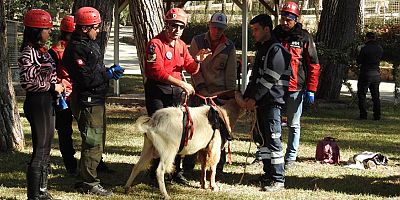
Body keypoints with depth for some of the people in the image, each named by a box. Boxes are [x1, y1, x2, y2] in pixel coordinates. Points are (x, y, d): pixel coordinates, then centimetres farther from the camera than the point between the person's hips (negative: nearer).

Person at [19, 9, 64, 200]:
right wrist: (52, 87, -16)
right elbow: (27, 81, -23)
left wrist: (57, 86, 7)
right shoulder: (29, 53, -16)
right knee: (40, 151, -6)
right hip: (37, 103, -10)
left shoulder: (41, 50, 12)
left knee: (46, 149, 16)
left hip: (48, 103, 10)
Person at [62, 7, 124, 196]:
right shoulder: (76, 48, -18)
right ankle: (88, 184, 1)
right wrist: (109, 74, -15)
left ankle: (86, 178, 27)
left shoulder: (89, 44, 15)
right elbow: (86, 79, -23)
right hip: (87, 101, -11)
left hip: (96, 100, 11)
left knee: (97, 140, 17)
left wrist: (110, 71, 4)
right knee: (93, 143, -7)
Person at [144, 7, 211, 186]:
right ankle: (155, 173, 3)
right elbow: (157, 71, -22)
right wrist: (182, 84, -24)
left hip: (175, 92, 7)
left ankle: (177, 171, 18)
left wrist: (197, 60, -12)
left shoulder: (181, 45, 11)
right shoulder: (155, 44, -13)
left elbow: (191, 69, 12)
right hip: (156, 92, -7)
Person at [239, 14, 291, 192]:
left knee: (273, 140, -9)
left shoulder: (276, 50, -12)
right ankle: (268, 175, 20)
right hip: (260, 102, 10)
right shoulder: (261, 49, 19)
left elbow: (270, 79, -17)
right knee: (263, 139, 13)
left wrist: (254, 98, -15)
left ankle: (278, 180, -7)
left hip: (272, 102, -10)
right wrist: (246, 97, 6)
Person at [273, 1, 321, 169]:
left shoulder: (304, 38, -2)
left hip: (295, 88, -2)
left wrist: (311, 89, -7)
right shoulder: (274, 35, 7)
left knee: (293, 125, 6)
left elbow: (313, 65, -2)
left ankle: (290, 157, 13)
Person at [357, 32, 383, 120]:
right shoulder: (380, 48, 2)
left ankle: (363, 115, -1)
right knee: (376, 96, 12)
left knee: (361, 95, 4)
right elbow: (379, 59, 11)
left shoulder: (365, 49, -14)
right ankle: (377, 115, 11)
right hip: (376, 74, 5)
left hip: (365, 74, -5)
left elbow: (359, 61, -8)